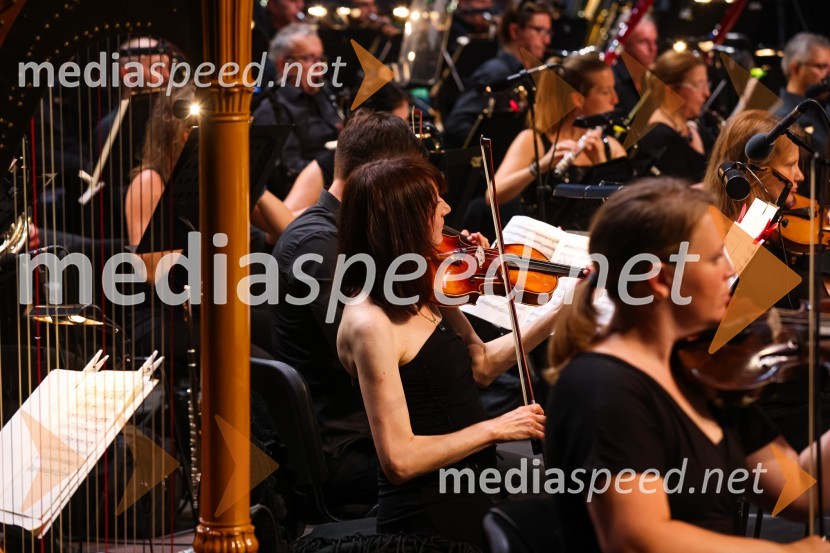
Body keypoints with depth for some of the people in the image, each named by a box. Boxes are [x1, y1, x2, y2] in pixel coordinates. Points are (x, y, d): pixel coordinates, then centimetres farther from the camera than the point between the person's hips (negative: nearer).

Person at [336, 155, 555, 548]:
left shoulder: (426, 289, 3)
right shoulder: (370, 323, -22)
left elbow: (480, 366, 14)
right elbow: (399, 459, -23)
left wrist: (558, 315, 7)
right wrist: (495, 428, -17)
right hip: (431, 517, -8)